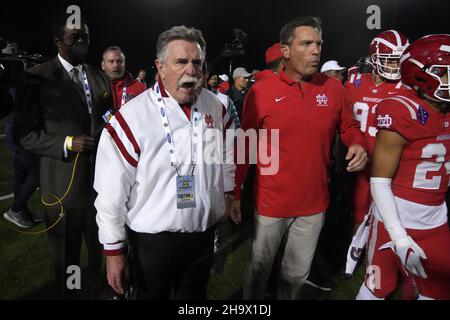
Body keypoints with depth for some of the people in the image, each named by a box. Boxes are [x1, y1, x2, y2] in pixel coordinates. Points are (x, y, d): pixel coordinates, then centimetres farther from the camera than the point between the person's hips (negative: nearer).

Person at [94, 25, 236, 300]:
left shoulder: (216, 107, -2)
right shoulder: (132, 117, -19)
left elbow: (227, 156, 16)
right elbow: (111, 192, -16)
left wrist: (227, 194, 18)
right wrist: (113, 250, -11)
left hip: (205, 233, 5)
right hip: (153, 239, -4)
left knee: (196, 296, 25)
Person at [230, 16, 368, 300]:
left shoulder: (333, 88, -4)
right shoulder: (261, 91, -12)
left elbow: (349, 127, 11)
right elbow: (244, 146, -4)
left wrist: (357, 144, -12)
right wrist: (236, 193, -2)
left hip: (314, 202, 3)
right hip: (271, 201, -2)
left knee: (298, 272, 22)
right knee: (260, 266, 18)